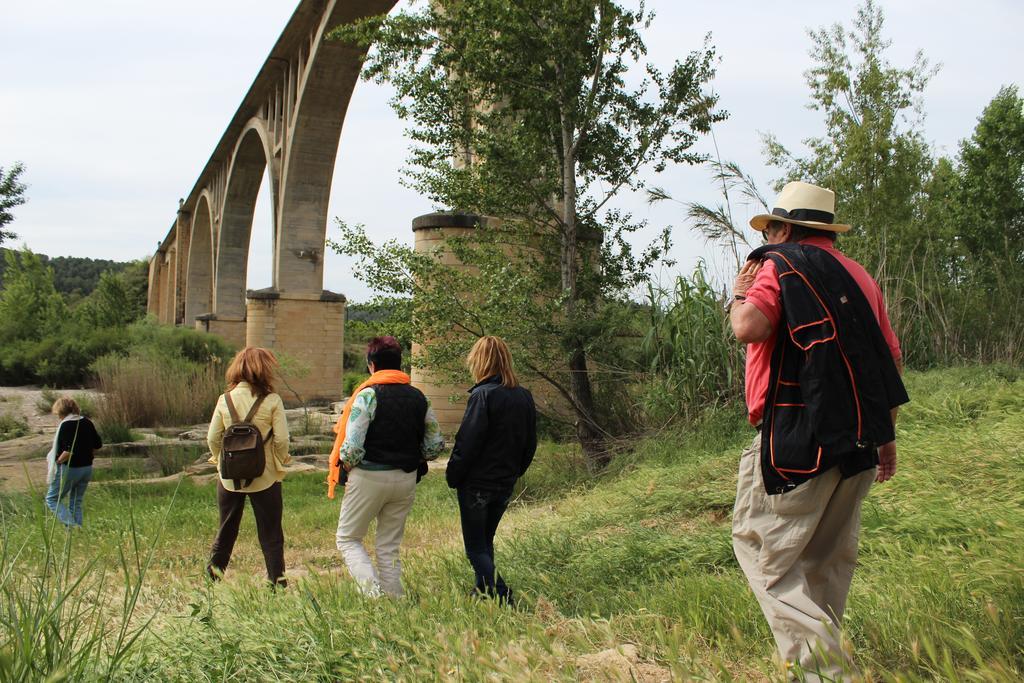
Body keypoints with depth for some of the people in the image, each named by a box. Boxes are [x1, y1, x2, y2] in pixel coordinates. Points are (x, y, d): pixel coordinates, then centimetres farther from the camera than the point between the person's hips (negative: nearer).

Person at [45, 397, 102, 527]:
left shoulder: (66, 425, -16)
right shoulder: (87, 422, 5)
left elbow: (69, 451, -25)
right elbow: (98, 445, 9)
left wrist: (57, 461, -12)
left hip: (69, 469, -7)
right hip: (87, 468, 7)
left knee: (52, 499, 6)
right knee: (76, 503, 17)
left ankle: (71, 525, -12)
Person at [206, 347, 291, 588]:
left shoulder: (225, 400, -3)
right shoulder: (272, 401, -12)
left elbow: (213, 437, -2)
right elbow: (281, 439, -14)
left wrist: (219, 459, 15)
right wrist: (280, 461, 4)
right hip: (265, 477, -2)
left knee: (227, 526, 19)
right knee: (270, 530, 8)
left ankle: (214, 570, 24)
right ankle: (276, 579, 8)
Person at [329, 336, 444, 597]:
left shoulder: (368, 394, -13)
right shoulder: (419, 397, 5)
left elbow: (352, 446, -20)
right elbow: (435, 444, 6)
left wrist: (346, 468, -2)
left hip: (369, 477, -5)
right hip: (406, 479, 5)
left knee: (348, 538, 9)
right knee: (390, 546, 15)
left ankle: (372, 588, -10)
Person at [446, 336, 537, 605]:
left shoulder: (483, 395, -18)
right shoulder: (524, 397, 5)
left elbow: (467, 442, -18)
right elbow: (530, 444, 11)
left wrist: (453, 476, -7)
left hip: (477, 483, -7)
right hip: (506, 482, 7)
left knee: (475, 548, 1)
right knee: (486, 541, 22)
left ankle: (502, 597, -12)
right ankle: (483, 591, 25)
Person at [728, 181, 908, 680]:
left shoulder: (779, 264, -2)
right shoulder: (858, 275, 18)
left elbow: (750, 328, -20)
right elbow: (891, 357, 18)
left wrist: (738, 296, 2)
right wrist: (886, 434, 23)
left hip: (799, 435, -7)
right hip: (860, 441, 8)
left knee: (761, 547, -3)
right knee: (829, 557, 18)